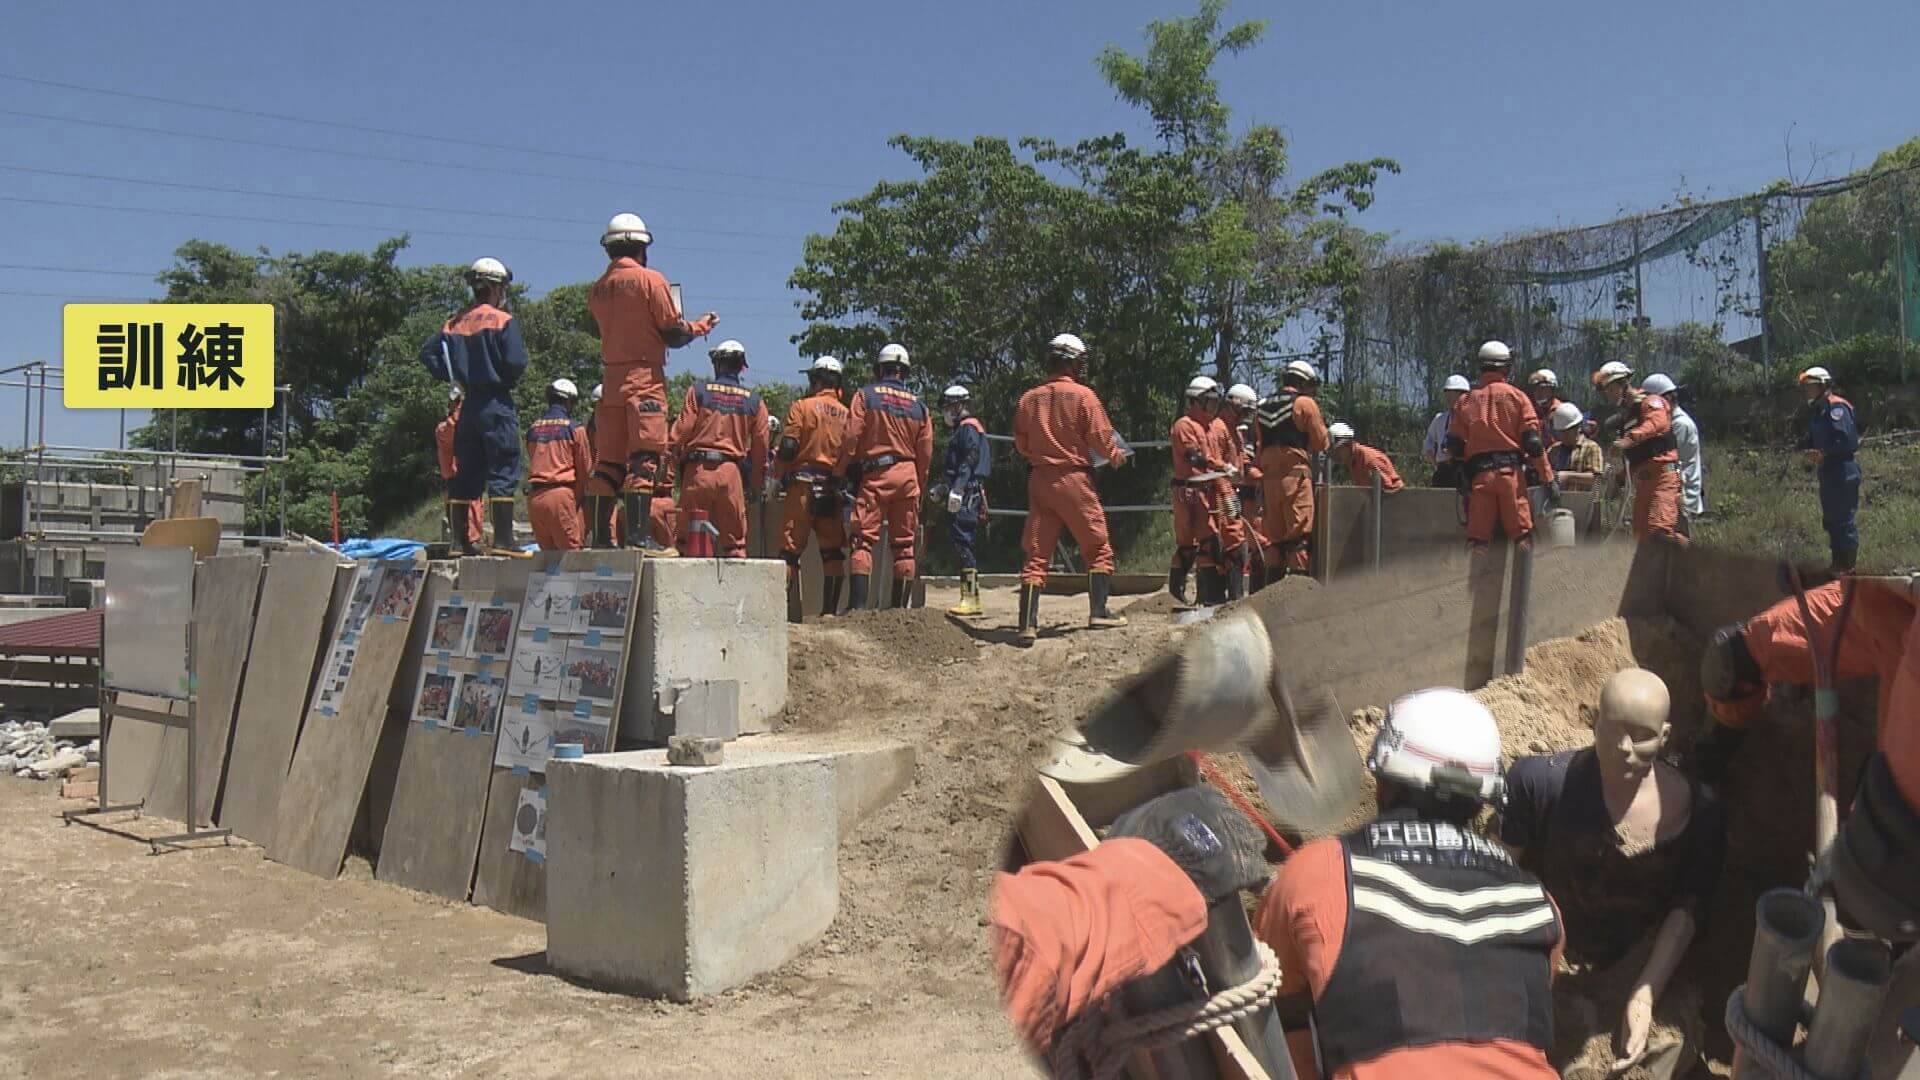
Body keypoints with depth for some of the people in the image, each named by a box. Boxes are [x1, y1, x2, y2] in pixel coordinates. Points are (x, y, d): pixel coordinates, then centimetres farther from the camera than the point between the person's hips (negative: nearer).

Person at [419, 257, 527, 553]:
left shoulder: (455, 323, 11)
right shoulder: (503, 321, -7)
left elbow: (427, 353, 6)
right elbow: (516, 362, -16)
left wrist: (454, 378, 8)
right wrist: (507, 381, 3)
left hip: (468, 404, 6)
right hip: (497, 404, -6)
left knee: (465, 473, 10)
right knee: (503, 473, -6)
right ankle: (503, 540, -11)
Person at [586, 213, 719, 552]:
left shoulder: (597, 290, 12)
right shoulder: (650, 280, -5)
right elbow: (673, 334, -6)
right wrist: (701, 326, 13)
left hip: (612, 379, 6)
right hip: (645, 378, -6)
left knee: (608, 459, 8)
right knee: (645, 457, -8)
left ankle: (600, 536, 7)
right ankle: (639, 534, -14)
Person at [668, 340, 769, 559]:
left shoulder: (698, 391, 2)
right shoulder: (754, 401, 8)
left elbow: (680, 433, -5)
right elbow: (760, 449, 10)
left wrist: (678, 460, 7)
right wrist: (755, 487, 17)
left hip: (698, 469, -1)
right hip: (732, 471, 2)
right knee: (734, 540, 6)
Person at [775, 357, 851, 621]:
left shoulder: (802, 407, -2)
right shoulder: (846, 414, 9)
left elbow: (787, 448, -9)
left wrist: (779, 474, 7)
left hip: (802, 487, -3)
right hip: (834, 490, 4)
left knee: (790, 550, 1)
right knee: (832, 553, 8)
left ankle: (791, 611, -5)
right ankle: (830, 610, 5)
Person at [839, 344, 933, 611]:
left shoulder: (865, 396, 1)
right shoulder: (918, 406, 11)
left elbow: (851, 439, -6)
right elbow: (925, 454, 11)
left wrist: (846, 472, 4)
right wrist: (919, 488, 18)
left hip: (873, 474, -3)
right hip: (907, 476, 3)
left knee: (864, 539, -5)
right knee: (904, 543, 9)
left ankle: (857, 605, -14)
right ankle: (900, 606, 11)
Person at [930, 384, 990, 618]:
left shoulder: (968, 427, -7)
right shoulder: (961, 429, 24)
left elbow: (970, 460, -19)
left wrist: (957, 489, -26)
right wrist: (942, 487, 27)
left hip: (967, 496, -10)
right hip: (964, 496, 10)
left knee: (962, 542, -14)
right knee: (960, 544, 10)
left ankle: (971, 599, -17)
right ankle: (969, 599, 13)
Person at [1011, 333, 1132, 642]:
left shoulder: (1028, 399, 6)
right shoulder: (1083, 395, -7)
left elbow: (1022, 445, 12)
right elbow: (1102, 439, -8)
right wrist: (1118, 456, 11)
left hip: (1039, 480, 4)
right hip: (1074, 479, -4)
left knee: (1036, 555, 5)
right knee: (1098, 548, 10)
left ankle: (1028, 624, 0)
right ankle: (1099, 612, 6)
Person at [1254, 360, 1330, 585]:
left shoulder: (1264, 408, 17)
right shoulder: (1304, 403, -2)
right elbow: (1320, 443, -1)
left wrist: (1262, 475, 16)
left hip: (1269, 478, 6)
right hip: (1296, 476, -6)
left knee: (1274, 535, 10)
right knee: (1300, 532, -6)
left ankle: (1273, 585, 9)